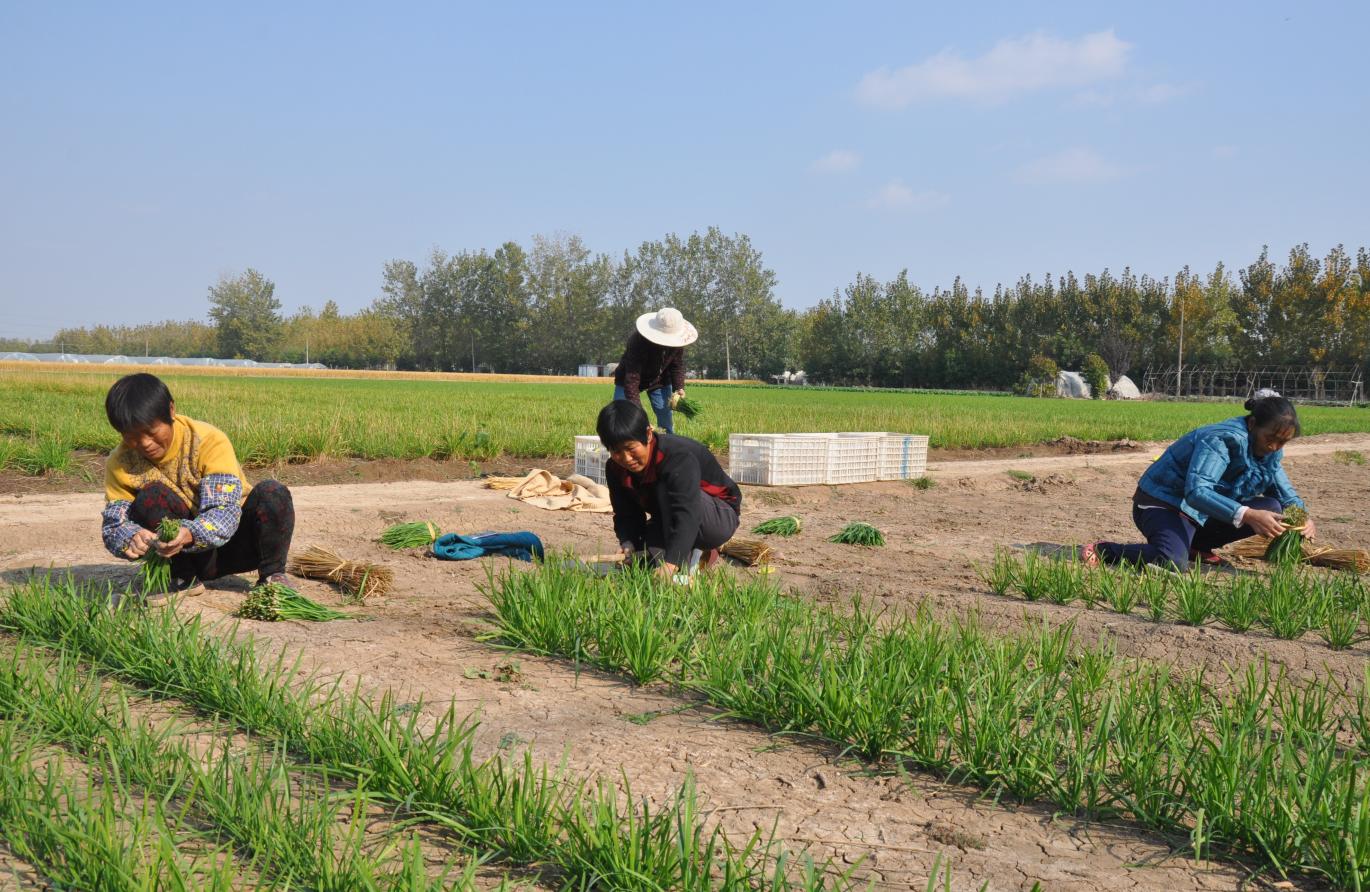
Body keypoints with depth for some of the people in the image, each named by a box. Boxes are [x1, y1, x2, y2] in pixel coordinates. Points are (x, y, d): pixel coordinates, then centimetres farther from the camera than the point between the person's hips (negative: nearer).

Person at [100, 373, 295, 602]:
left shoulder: (209, 441, -21)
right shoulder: (120, 463, -11)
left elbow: (224, 511, -30)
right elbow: (113, 526, -13)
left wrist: (189, 535, -51)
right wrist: (131, 538, -39)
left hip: (232, 542, -2)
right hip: (192, 557, 2)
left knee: (272, 493, -31)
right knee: (149, 498, -27)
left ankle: (272, 575, -9)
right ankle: (183, 578, -7)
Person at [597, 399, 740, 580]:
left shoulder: (679, 457, -35)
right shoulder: (615, 469, -10)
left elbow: (687, 513, -47)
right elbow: (626, 513, -4)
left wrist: (671, 563, -58)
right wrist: (627, 542, -28)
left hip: (721, 517, -8)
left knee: (667, 489, -35)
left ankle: (682, 568, -28)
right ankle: (699, 552, 11)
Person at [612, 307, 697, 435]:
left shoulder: (676, 343, -22)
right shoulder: (637, 341, -39)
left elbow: (677, 366, -7)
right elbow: (632, 378, -42)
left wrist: (679, 388, -25)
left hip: (660, 381, 4)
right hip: (627, 380, -4)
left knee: (666, 424, -3)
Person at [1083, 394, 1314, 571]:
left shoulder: (1270, 451, 1)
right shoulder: (1222, 440, -26)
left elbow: (1286, 495, 11)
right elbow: (1196, 491, -39)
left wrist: (1302, 517, -13)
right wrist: (1246, 515, -50)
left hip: (1203, 511, 9)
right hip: (1163, 503, -9)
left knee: (1272, 509, -7)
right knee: (1173, 563, -37)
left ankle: (1196, 545, 5)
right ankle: (1103, 551, -12)